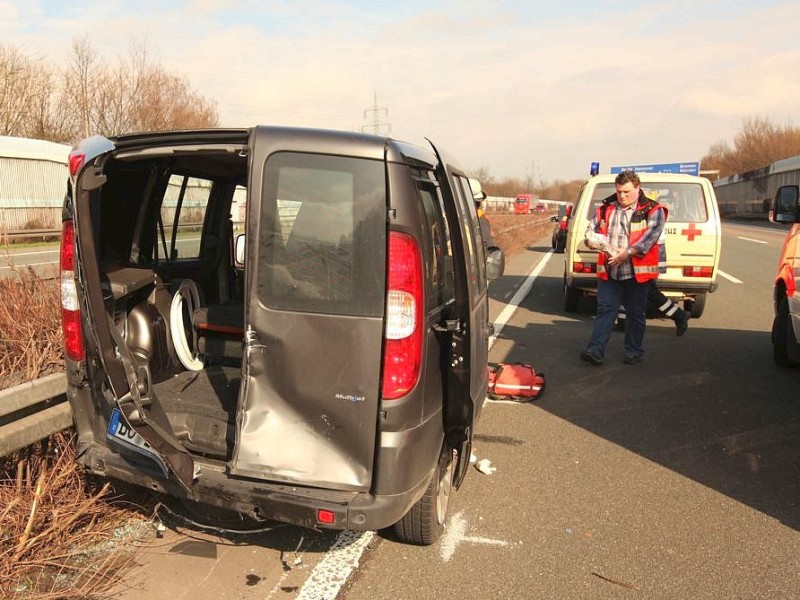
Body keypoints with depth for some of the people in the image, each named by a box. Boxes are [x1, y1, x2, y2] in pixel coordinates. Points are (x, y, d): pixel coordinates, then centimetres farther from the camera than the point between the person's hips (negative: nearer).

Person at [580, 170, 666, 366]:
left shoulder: (652, 210, -1)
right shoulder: (605, 208, 10)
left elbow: (651, 236, -13)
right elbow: (591, 230, 11)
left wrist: (628, 252, -25)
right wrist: (594, 241, -13)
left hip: (637, 272, -2)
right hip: (608, 271, 2)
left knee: (635, 313, 8)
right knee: (605, 310, 0)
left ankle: (634, 352, 21)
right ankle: (595, 351, -2)